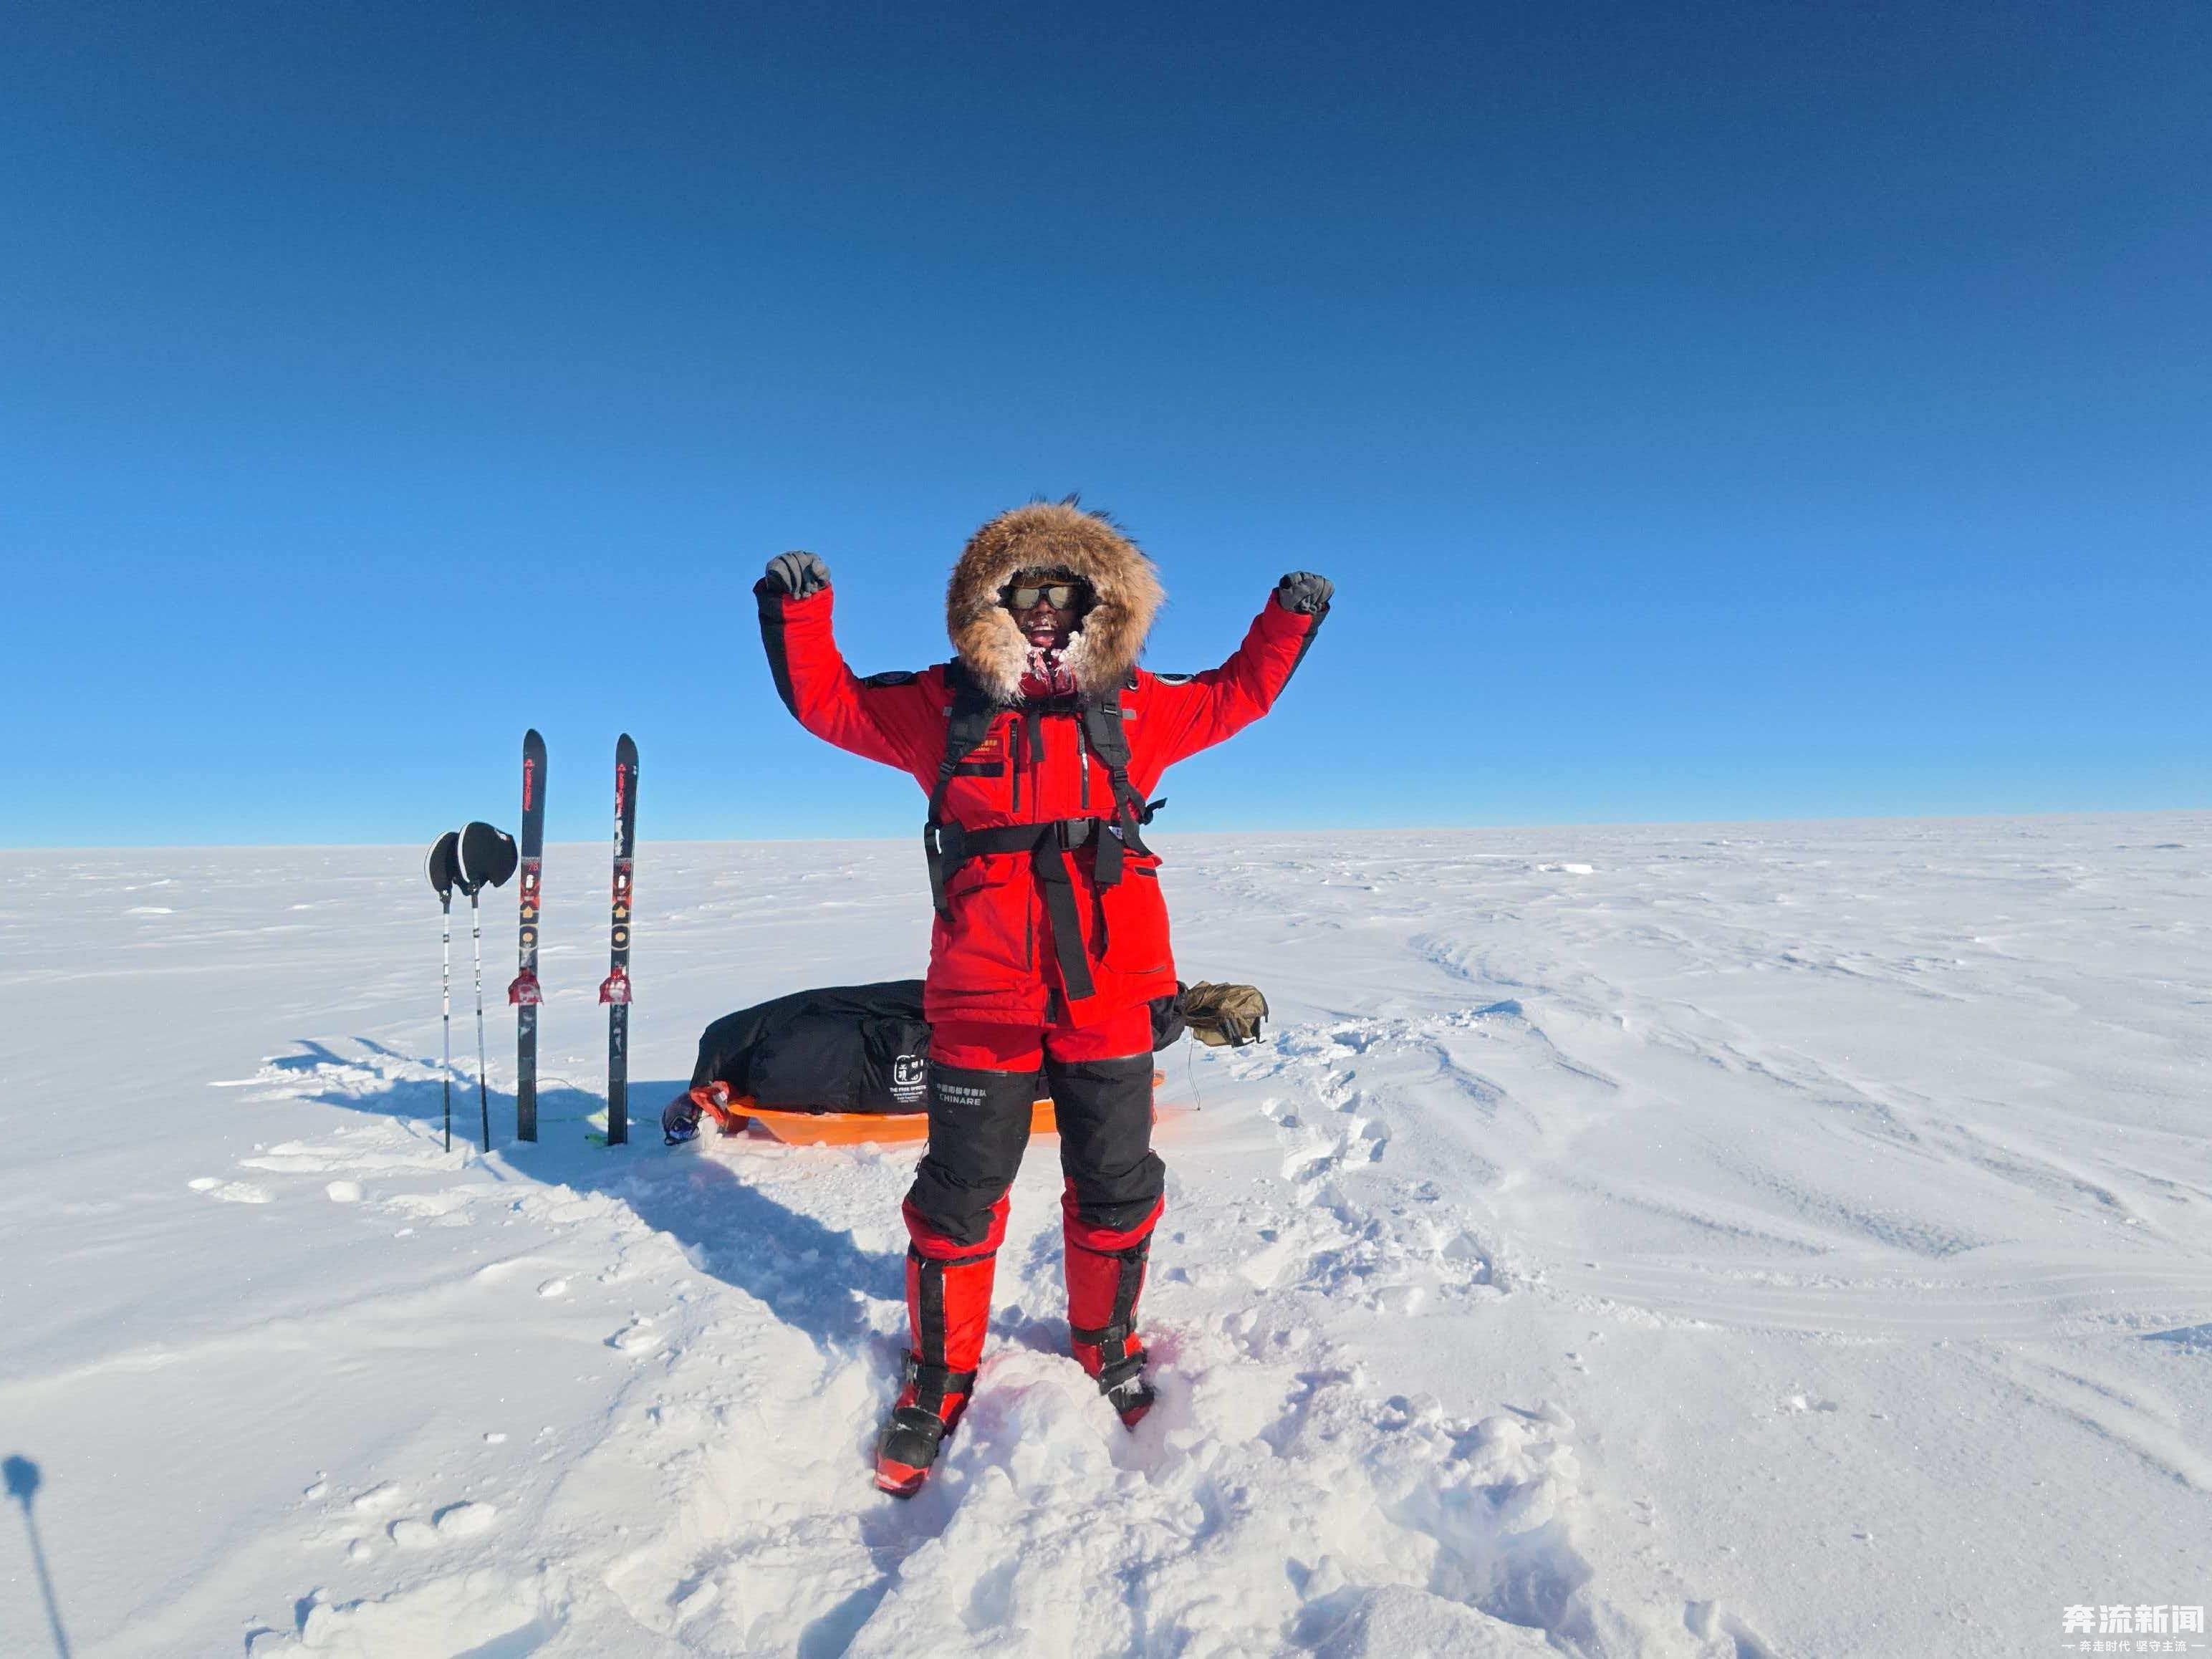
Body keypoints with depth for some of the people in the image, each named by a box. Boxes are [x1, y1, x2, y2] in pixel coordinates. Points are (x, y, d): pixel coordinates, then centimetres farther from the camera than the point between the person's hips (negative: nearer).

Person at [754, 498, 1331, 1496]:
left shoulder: (1134, 708, 9)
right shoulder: (942, 706, 4)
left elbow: (1233, 696, 23)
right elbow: (829, 702, 9)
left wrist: (1287, 621, 15)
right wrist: (800, 615, -6)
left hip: (1107, 995, 2)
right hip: (982, 994, -2)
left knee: (1117, 1185, 15)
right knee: (962, 1191, 8)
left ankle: (1107, 1347, 40)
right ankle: (940, 1375, 31)